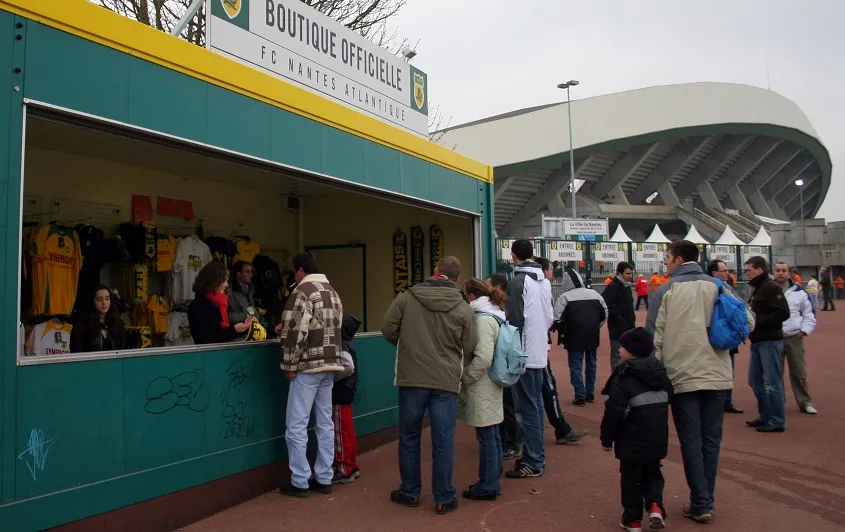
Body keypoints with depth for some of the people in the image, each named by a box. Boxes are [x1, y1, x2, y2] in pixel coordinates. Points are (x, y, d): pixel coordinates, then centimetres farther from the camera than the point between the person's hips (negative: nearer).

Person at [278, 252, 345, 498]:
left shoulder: (302, 292, -10)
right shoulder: (332, 292, 15)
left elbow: (295, 332, -17)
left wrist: (290, 365, -8)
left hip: (308, 366, -8)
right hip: (330, 364, 8)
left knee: (296, 425, 0)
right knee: (325, 423, 11)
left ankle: (299, 482, 5)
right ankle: (324, 479, 18)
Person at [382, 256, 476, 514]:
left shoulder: (406, 297, -3)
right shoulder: (464, 308, -3)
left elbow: (388, 331, -1)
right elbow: (469, 349, -1)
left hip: (411, 379, 1)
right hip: (446, 381, 0)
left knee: (409, 437, 15)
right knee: (443, 442, 8)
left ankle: (410, 492, 26)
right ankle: (444, 498, 16)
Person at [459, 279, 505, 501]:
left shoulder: (483, 319, -18)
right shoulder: (493, 316, 12)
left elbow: (483, 358, -24)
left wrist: (464, 379, -13)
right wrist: (467, 379, 15)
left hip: (482, 389, -10)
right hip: (489, 386, 10)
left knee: (486, 436, 0)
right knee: (492, 435, 16)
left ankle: (487, 486, 9)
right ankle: (493, 480, 27)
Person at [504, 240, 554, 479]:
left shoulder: (518, 282, -14)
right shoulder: (545, 281, 10)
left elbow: (514, 321, -19)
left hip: (523, 354, -8)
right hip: (539, 352, 8)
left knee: (526, 409, -3)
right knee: (536, 405, 15)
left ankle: (533, 462, 2)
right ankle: (537, 456, 22)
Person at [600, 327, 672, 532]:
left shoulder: (623, 377, -16)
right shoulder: (660, 372, 5)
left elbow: (614, 411, -17)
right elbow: (668, 399, 17)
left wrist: (607, 438, -6)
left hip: (632, 440, -5)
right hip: (657, 438, 6)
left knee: (631, 477, 8)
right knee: (652, 472, 21)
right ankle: (655, 505, 2)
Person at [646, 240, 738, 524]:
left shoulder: (667, 290, -5)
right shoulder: (717, 286, 4)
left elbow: (654, 336, -6)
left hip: (682, 376, -3)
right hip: (717, 375, 3)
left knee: (691, 441, 6)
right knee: (711, 439, 12)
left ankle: (701, 504, 9)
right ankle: (705, 500, 20)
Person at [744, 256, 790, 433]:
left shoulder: (771, 287, -12)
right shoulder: (758, 288, 16)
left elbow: (783, 313, -21)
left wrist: (757, 321, -24)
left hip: (770, 341, -10)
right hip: (758, 341, 10)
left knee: (772, 383, -2)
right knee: (755, 380, 14)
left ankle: (777, 421, 7)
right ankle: (765, 417, 25)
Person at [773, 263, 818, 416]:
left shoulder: (799, 292, 2)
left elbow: (809, 313, 9)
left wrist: (805, 330, -2)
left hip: (794, 337, 0)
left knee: (799, 371, 6)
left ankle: (805, 402, 18)